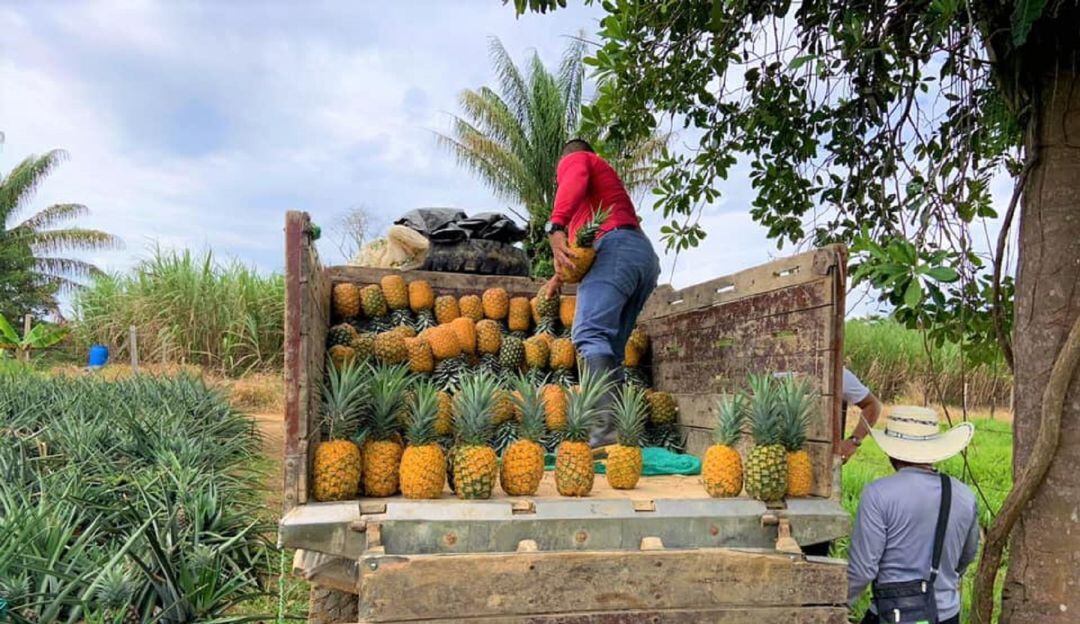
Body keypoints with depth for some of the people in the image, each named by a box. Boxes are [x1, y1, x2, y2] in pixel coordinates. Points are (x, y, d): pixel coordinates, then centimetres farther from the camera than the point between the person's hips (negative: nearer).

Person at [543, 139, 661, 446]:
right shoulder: (606, 173, 41)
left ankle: (606, 424, -44)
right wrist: (561, 274, 26)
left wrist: (555, 228, -25)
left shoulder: (573, 160, 17)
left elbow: (574, 184, -10)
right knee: (610, 350, 5)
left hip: (616, 245, -9)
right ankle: (618, 432, -5)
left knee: (590, 333, -25)